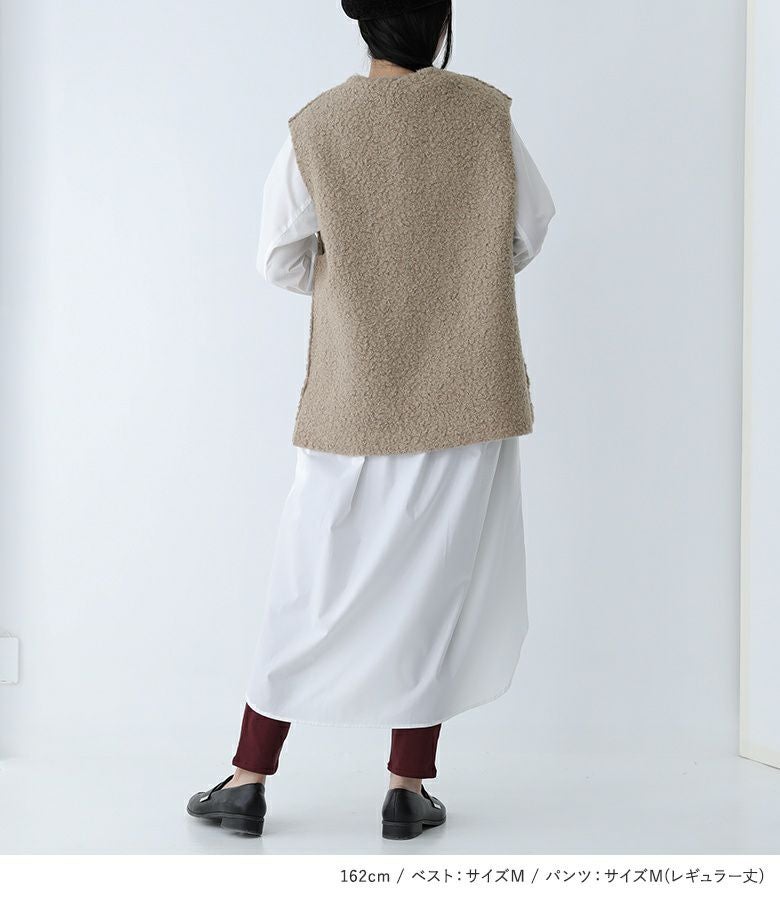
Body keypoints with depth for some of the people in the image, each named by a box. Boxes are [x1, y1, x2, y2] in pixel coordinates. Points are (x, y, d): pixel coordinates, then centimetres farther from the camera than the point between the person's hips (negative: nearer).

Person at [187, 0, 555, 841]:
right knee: (437, 580, 9)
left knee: (314, 582, 10)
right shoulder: (485, 112, -5)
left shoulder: (315, 127, -5)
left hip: (354, 397, 1)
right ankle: (409, 787, 15)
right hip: (465, 393, 0)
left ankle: (248, 780, 18)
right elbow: (527, 233, 6)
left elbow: (280, 260, 2)